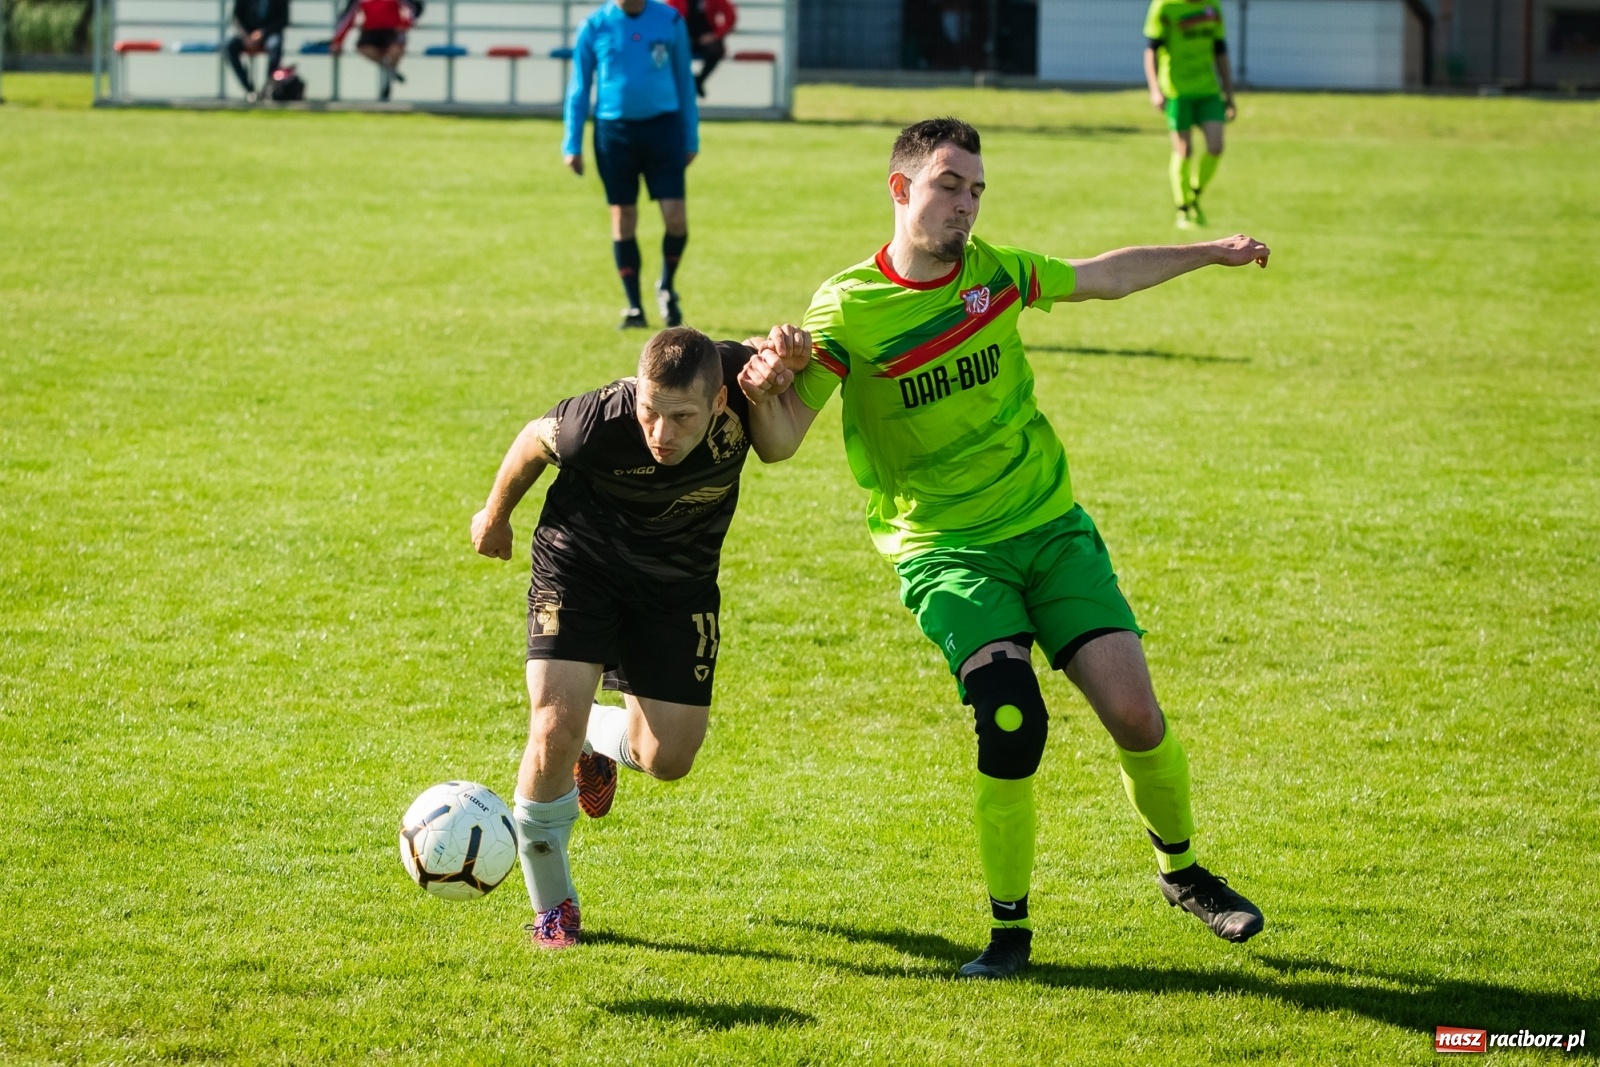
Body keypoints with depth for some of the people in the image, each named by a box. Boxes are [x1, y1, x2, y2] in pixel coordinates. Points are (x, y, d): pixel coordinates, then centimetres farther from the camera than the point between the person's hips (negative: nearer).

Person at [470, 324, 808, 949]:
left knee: (667, 759, 2)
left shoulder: (738, 381, -32)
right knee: (553, 731, -16)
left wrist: (781, 361, -28)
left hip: (680, 581, 3)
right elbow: (535, 440, -10)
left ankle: (598, 737, 41)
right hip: (579, 563, -3)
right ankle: (552, 908, 6)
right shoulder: (597, 424, -35)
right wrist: (496, 513, 9)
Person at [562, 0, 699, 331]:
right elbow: (579, 88, 6)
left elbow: (684, 80, 10)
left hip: (663, 127, 0)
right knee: (623, 220, 3)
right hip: (614, 128, 0)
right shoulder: (595, 27, 0)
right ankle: (634, 308, 14)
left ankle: (667, 288, 19)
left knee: (675, 218, -8)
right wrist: (572, 145, 1)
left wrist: (691, 138, 9)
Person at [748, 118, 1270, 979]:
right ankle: (1009, 926, -5)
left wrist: (1211, 253, 29)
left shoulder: (992, 272, 4)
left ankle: (1181, 870, 21)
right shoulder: (846, 308, -10)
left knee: (1133, 711, -8)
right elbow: (780, 439, -16)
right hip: (943, 548, -4)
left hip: (1050, 527, 4)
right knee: (1010, 720, -25)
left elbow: (1104, 277, 24)